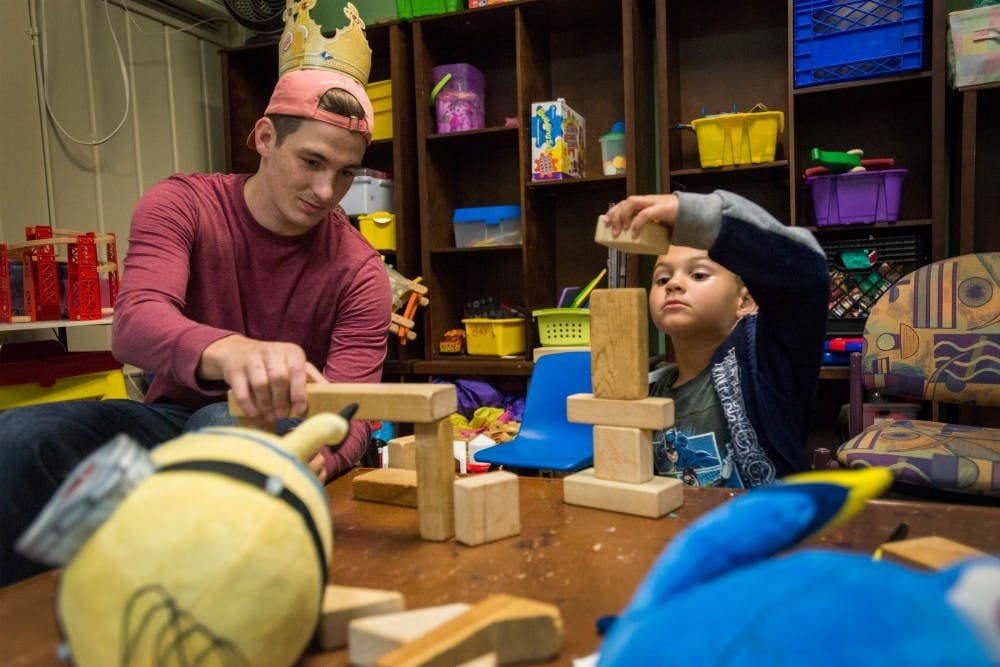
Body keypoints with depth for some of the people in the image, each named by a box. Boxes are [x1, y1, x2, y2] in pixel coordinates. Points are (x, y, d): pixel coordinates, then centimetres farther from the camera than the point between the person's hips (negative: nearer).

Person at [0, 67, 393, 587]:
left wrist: (317, 456, -42)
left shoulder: (360, 272, -10)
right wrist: (227, 352, -52)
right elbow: (135, 323, -28)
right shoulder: (181, 204, -9)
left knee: (227, 425, -36)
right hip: (171, 414, 2)